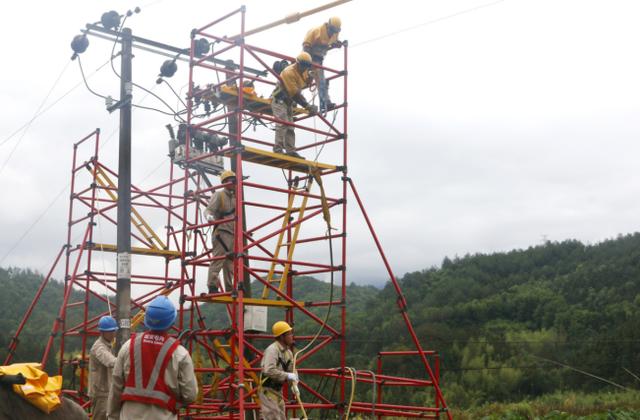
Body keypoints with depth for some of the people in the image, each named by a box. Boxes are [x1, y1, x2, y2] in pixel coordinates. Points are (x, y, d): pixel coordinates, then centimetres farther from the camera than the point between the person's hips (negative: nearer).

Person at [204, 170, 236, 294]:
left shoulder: (235, 197, 21)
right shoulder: (219, 195, -1)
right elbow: (208, 210, -12)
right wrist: (209, 216, -35)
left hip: (233, 233, 8)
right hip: (221, 232, -8)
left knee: (230, 263, 8)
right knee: (218, 259, -15)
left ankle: (229, 288, 11)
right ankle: (212, 286, -17)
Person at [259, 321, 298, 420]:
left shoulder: (288, 352, 9)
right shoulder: (272, 350, -20)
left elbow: (291, 371, 16)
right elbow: (269, 371, -32)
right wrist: (287, 376, -26)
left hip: (278, 390, 9)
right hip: (268, 390, -9)